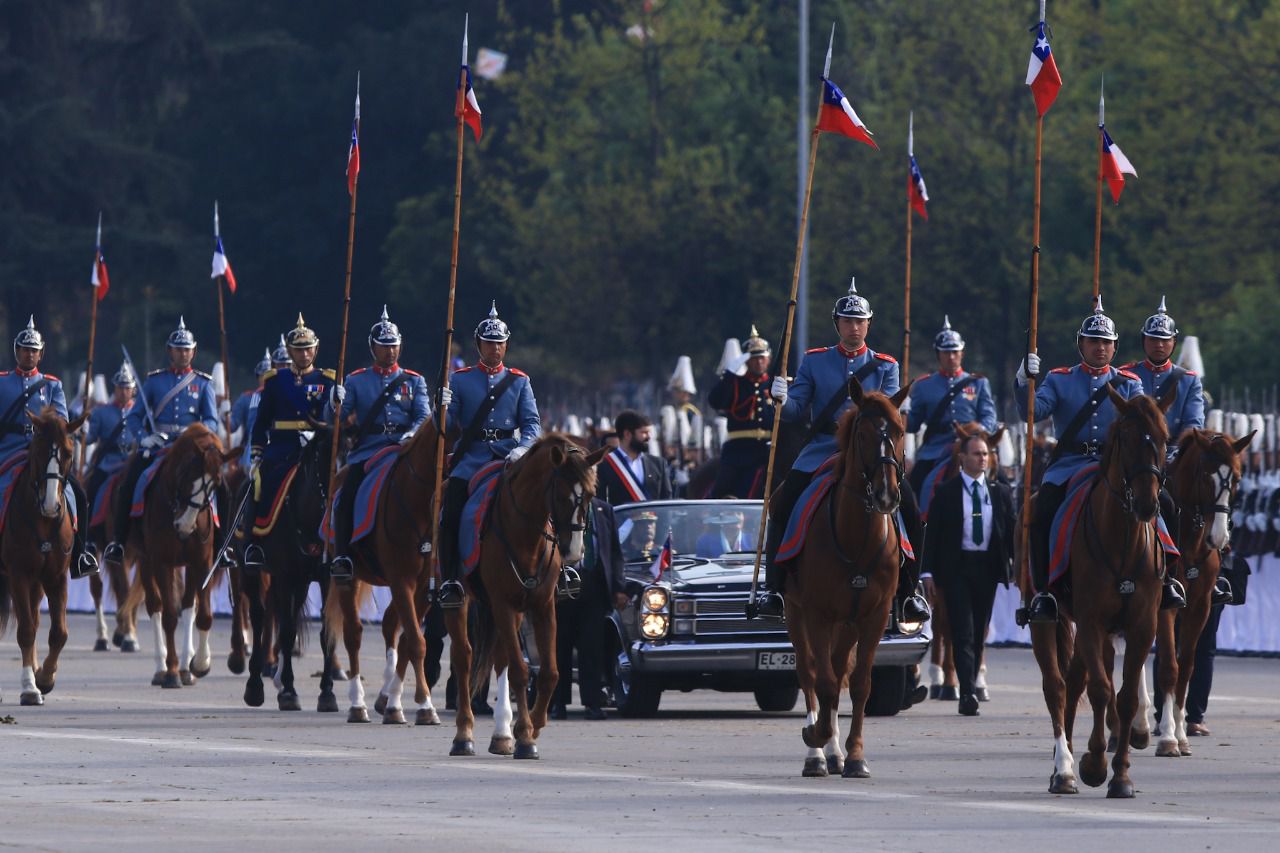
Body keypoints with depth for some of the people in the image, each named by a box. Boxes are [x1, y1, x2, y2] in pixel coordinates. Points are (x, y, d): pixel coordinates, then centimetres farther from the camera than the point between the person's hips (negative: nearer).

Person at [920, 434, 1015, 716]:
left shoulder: (1000, 492, 10)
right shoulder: (946, 492, 1)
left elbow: (1011, 531, 11)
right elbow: (932, 533, 0)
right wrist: (928, 571, -8)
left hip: (988, 568, 3)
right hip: (957, 568, -3)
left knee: (979, 634, 8)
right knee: (963, 632, -10)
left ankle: (969, 691, 17)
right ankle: (968, 694, -17)